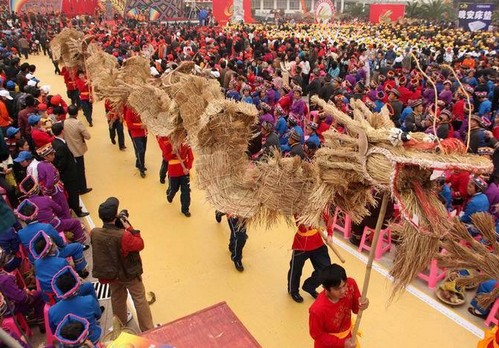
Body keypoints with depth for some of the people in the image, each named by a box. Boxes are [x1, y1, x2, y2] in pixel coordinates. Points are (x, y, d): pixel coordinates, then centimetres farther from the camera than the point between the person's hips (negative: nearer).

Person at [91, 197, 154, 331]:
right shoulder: (123, 236, -37)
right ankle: (148, 330, 29)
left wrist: (119, 227, -10)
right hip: (129, 273, -5)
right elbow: (140, 244, -20)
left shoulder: (94, 233, -20)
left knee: (117, 298, 30)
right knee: (140, 300, 15)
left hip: (111, 273, 5)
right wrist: (129, 228, -19)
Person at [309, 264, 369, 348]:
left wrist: (361, 305, -30)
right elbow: (317, 335, -19)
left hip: (347, 334, 4)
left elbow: (355, 309, -8)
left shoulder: (351, 284, -26)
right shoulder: (317, 309, -36)